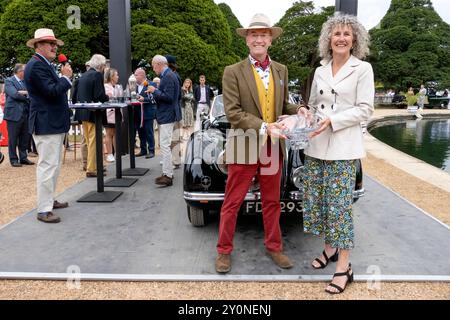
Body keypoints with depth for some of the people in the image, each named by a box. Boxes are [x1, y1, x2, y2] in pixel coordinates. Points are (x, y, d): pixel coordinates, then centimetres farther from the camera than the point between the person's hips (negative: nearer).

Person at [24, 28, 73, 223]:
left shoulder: (45, 64, 17)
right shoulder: (36, 65, -15)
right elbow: (52, 91, -23)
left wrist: (64, 77, 11)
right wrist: (66, 77, -11)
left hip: (54, 123, 11)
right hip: (46, 124, -11)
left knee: (53, 165, 18)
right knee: (47, 165, -9)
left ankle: (49, 200, 30)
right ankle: (43, 210, -4)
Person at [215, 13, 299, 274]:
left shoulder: (281, 70, 9)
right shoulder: (233, 72, -7)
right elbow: (232, 112, -15)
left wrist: (298, 111, -6)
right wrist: (263, 127, -24)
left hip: (273, 148, 5)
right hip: (244, 147, -4)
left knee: (272, 202, 16)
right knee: (232, 203, 7)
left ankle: (274, 247, 32)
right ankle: (224, 250, 23)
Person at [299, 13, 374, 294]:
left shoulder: (363, 69, -2)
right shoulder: (320, 71, 13)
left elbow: (365, 110, -7)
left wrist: (332, 120, -18)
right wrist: (305, 112, -1)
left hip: (343, 147, -5)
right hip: (316, 146, 6)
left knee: (340, 203, -5)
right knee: (317, 200, 9)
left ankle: (344, 266, 6)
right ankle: (329, 248, 28)